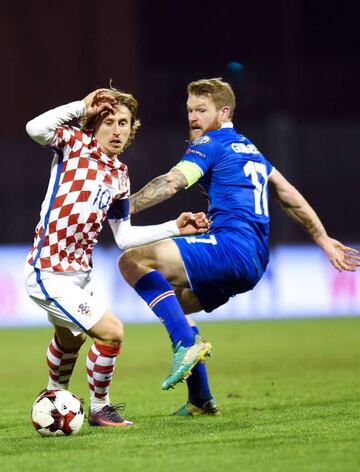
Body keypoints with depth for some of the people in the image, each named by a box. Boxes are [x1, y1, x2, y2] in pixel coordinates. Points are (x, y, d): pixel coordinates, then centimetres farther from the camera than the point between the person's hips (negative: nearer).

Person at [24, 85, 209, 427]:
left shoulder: (118, 175, 8)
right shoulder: (76, 144, -11)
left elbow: (124, 237, 11)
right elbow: (36, 129, -32)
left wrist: (174, 228, 6)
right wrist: (82, 106, -25)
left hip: (77, 273, 9)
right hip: (48, 274, -9)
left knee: (70, 338, 33)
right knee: (111, 332, -16)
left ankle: (55, 395, 61)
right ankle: (99, 409, 5)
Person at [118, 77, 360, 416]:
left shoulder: (210, 143, 0)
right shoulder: (249, 149, 27)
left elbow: (171, 184, -14)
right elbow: (290, 198, 31)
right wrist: (324, 240, 36)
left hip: (231, 246, -10)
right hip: (255, 262, 10)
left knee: (133, 261, -16)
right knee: (170, 302, 24)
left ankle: (186, 345, -26)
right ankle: (200, 400, 21)